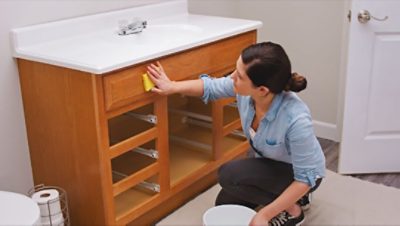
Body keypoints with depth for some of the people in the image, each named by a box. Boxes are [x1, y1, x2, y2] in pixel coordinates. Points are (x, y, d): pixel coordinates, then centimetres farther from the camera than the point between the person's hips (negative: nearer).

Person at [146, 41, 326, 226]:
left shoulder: (296, 119, -42)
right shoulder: (244, 88, -26)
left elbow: (306, 177, -31)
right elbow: (210, 87, -4)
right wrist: (172, 87, -8)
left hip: (298, 174, -6)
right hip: (269, 164, 7)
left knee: (229, 175, -25)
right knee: (225, 205, 11)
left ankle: (292, 209, -5)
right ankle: (287, 196, 24)